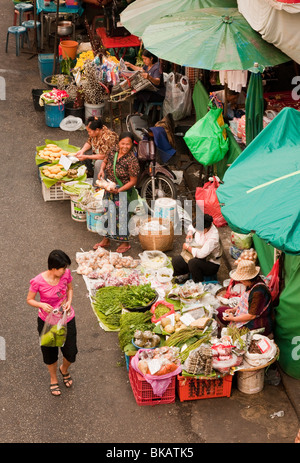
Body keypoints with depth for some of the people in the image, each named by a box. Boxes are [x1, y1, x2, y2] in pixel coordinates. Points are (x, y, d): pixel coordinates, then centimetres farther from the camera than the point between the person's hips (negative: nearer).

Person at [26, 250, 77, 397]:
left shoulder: (66, 274, -15)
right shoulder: (38, 281, -26)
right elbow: (29, 300, -11)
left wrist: (69, 301, -13)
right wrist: (42, 305, -30)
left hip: (67, 319, 3)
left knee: (71, 354, 10)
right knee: (50, 353, 17)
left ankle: (64, 369, 47)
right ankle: (53, 379, 46)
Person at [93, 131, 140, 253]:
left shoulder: (132, 160, -24)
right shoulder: (113, 152, -5)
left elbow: (133, 181, -19)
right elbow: (105, 161, 17)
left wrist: (118, 190, -26)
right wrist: (102, 170, -4)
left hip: (124, 192, -6)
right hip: (109, 189, 7)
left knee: (122, 216, 5)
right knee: (107, 213, 18)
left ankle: (125, 243, 25)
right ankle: (106, 240, 37)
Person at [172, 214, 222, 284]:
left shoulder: (213, 237, -30)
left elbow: (201, 254, -35)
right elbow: (192, 226, 19)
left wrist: (187, 247, -19)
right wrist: (190, 232, -5)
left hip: (211, 265, -7)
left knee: (193, 262, -37)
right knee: (175, 260, -10)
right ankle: (184, 275, 20)